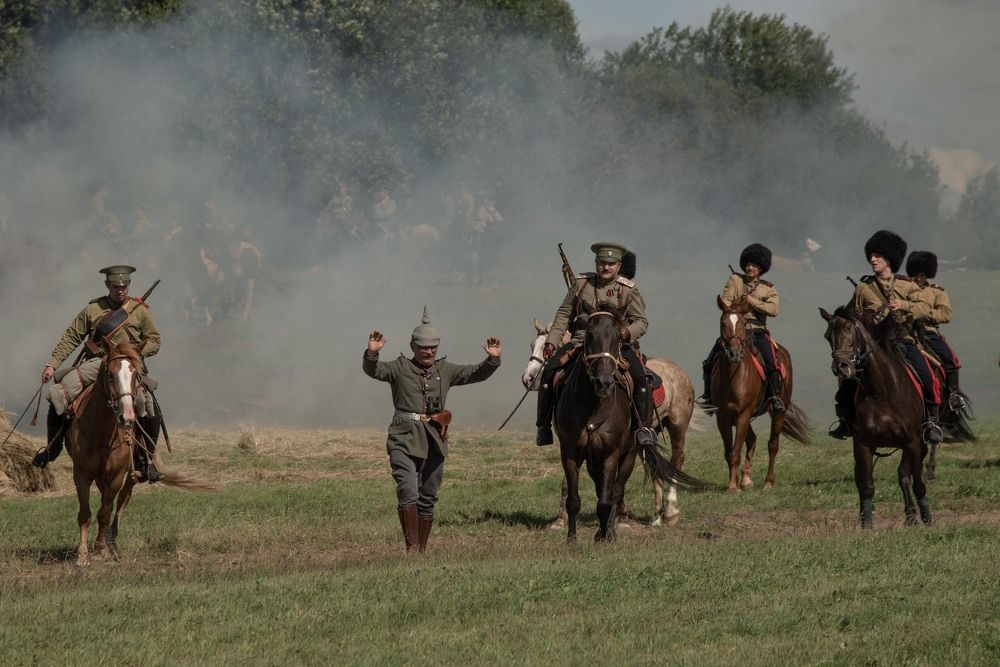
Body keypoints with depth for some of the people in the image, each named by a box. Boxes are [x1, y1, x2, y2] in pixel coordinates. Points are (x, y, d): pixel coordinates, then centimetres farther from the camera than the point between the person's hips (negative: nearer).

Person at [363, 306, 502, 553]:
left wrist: (492, 360, -10)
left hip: (434, 441, 4)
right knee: (408, 493, -18)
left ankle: (422, 549, 19)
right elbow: (373, 370, -13)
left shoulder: (445, 371, 12)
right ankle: (412, 546, -15)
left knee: (428, 498, 9)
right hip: (405, 441, -4)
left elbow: (476, 373, 8)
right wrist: (372, 354, -33)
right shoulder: (399, 368, 2)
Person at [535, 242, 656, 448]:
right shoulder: (581, 284, 8)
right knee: (549, 371, -19)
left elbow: (642, 321, 1)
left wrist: (628, 332, -22)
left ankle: (643, 427, -18)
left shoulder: (629, 290, 2)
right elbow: (564, 314, 14)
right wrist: (551, 341, 3)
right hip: (581, 341, 2)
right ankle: (543, 425, -8)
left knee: (638, 375, -28)